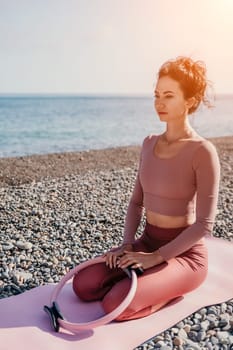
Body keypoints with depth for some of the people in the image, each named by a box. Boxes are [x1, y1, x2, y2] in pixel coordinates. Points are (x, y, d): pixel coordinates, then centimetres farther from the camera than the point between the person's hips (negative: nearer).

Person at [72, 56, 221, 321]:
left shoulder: (203, 151, -18)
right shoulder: (150, 143, 4)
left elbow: (205, 224, -18)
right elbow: (137, 201, 8)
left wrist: (157, 257, -18)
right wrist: (127, 244, -4)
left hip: (184, 253, -6)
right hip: (147, 243, 6)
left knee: (115, 305, -22)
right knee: (83, 285, -7)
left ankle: (174, 288, 3)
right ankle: (147, 281, 11)